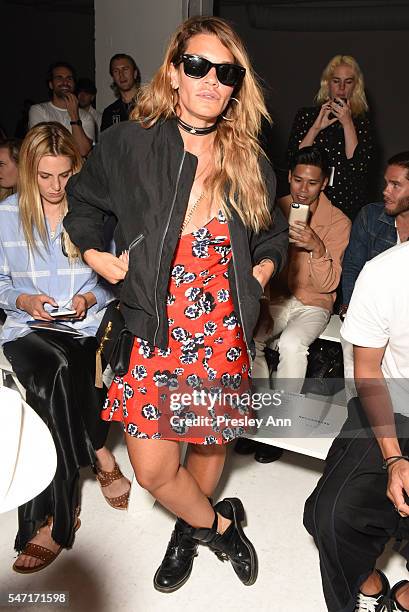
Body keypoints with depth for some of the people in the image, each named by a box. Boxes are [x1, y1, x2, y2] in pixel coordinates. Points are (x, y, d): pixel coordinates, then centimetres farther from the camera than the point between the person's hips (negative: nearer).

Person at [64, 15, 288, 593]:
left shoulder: (249, 162, 4)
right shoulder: (129, 144, -3)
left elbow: (274, 231, 21)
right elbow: (82, 197, 15)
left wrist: (263, 269, 3)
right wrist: (94, 253, 1)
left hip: (225, 334, 2)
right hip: (157, 333, -1)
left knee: (211, 440, 15)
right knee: (153, 469, 0)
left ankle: (190, 527, 47)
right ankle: (220, 523, 31)